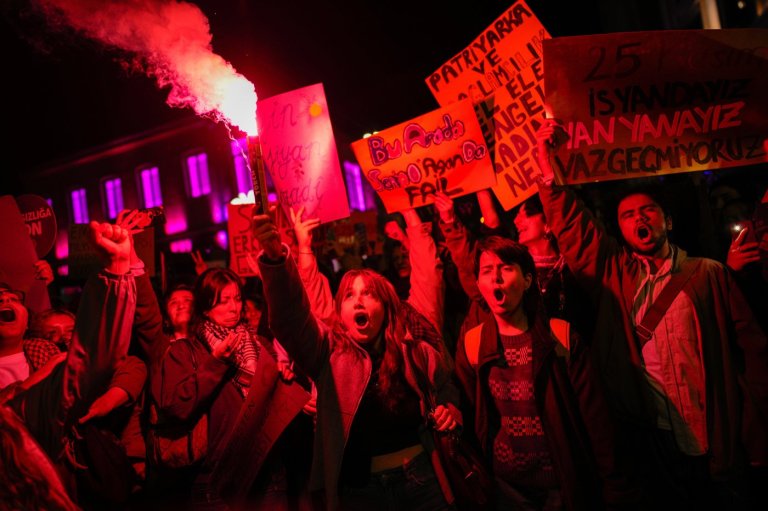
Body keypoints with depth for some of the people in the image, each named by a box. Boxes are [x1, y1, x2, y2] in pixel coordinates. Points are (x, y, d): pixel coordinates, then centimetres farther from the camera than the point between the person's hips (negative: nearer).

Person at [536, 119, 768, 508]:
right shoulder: (615, 274, 6)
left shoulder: (708, 274, 1)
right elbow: (571, 229, -3)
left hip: (712, 445, -1)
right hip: (650, 444, 1)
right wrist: (548, 168, -14)